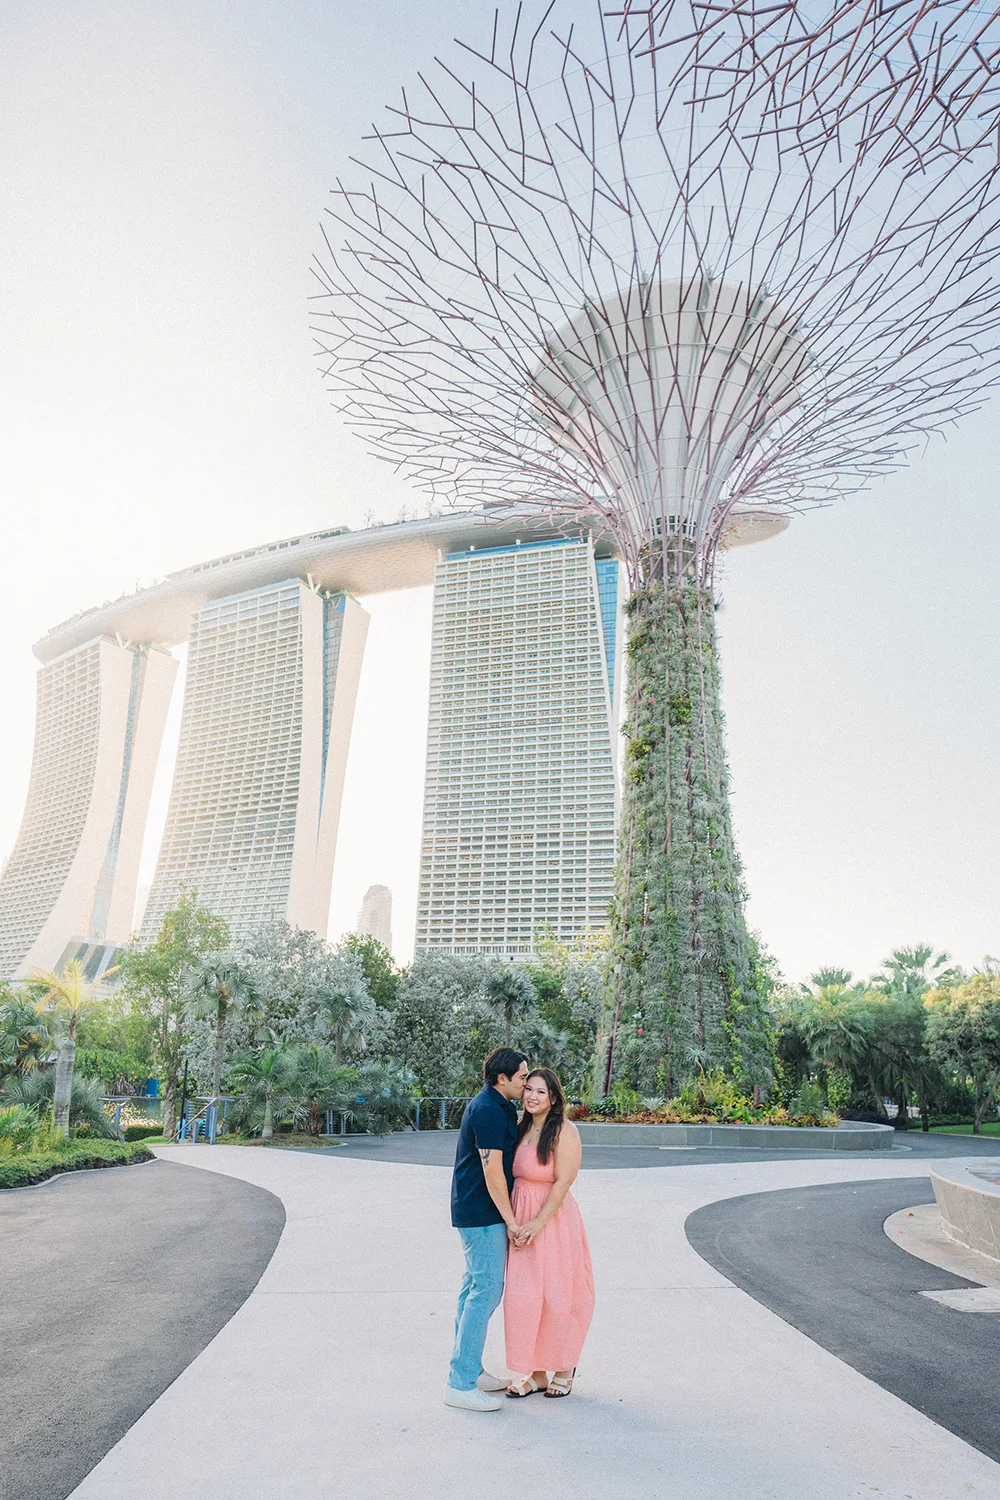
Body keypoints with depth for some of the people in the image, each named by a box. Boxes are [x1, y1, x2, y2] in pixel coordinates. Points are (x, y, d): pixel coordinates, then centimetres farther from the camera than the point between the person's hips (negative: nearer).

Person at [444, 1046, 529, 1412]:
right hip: (483, 1213, -10)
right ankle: (460, 1384, 2)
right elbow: (492, 1171, -21)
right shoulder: (489, 1111, -21)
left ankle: (468, 1370, 26)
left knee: (475, 1286, 16)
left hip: (474, 1211, 10)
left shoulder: (498, 1106, 12)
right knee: (487, 1289, -6)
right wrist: (510, 1220, -15)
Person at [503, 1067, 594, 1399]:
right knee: (523, 1295, 8)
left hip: (553, 1220, -6)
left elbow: (563, 1182, -17)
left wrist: (538, 1222, -19)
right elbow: (514, 1177, 11)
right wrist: (512, 1222, 3)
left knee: (556, 1295, 5)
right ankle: (535, 1373, 23)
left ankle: (564, 1370, 26)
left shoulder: (564, 1131, -13)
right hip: (522, 1221, 6)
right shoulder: (522, 1129, 8)